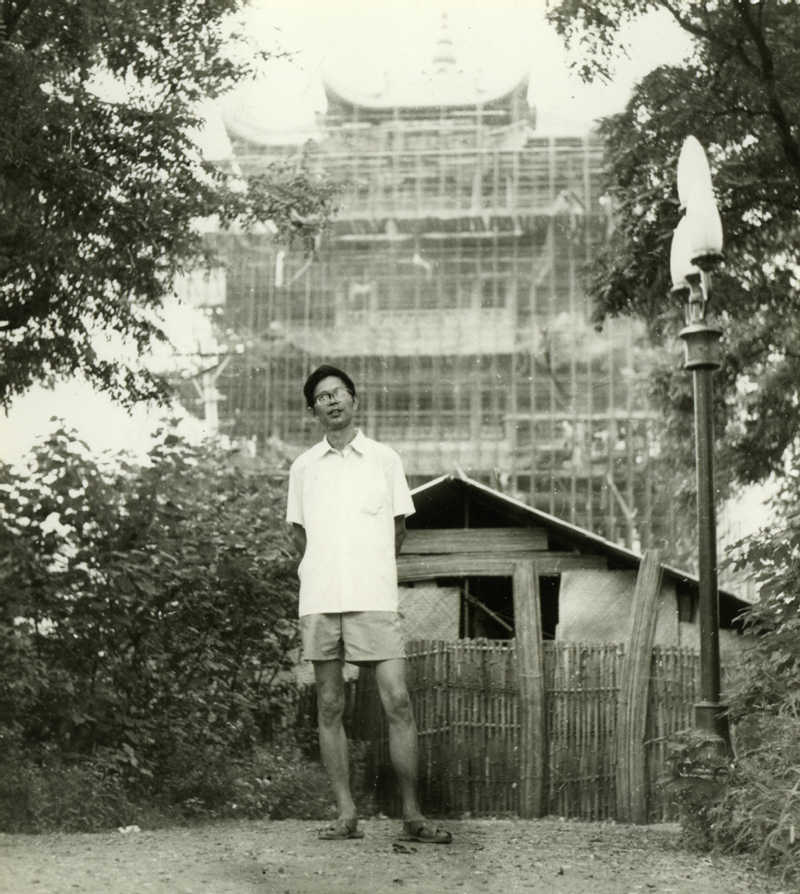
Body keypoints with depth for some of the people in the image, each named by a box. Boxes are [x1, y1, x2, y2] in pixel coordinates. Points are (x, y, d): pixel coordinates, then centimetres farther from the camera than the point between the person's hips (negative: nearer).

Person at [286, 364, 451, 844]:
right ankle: (346, 814, 9)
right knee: (330, 708, 3)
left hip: (374, 600, -2)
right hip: (319, 600, 2)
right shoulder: (303, 467, 10)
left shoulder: (385, 459, 6)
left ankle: (413, 816, -2)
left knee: (398, 702, -8)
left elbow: (398, 526, 13)